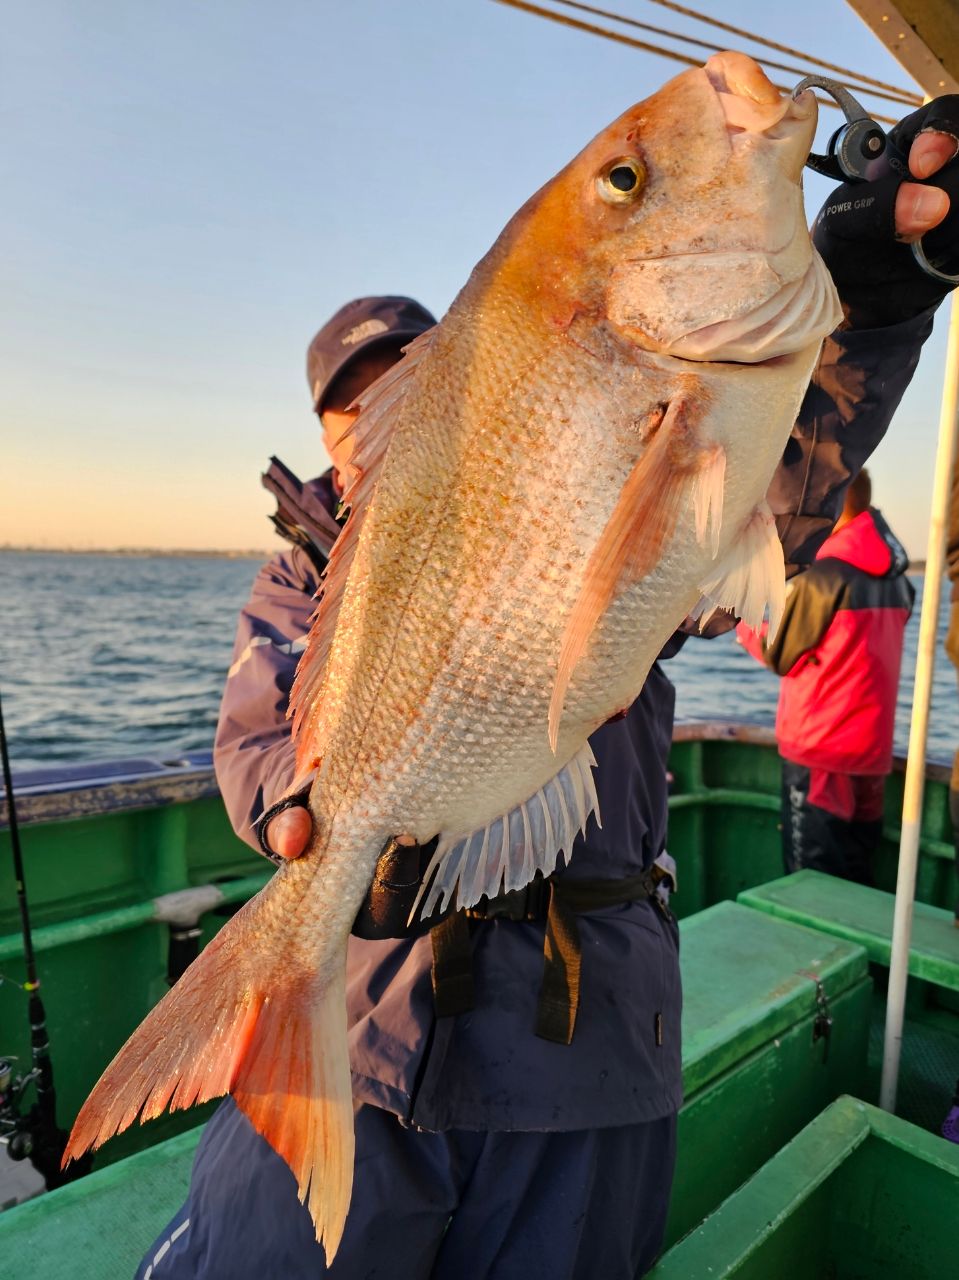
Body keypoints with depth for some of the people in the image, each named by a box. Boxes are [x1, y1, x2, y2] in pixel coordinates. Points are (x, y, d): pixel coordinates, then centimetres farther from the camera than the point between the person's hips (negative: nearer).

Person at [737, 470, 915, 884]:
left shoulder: (822, 577, -16)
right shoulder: (897, 580, 7)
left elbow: (780, 654, -7)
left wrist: (741, 620, 9)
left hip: (819, 751, -7)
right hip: (873, 753, 7)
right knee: (857, 885, 17)